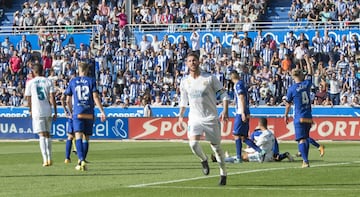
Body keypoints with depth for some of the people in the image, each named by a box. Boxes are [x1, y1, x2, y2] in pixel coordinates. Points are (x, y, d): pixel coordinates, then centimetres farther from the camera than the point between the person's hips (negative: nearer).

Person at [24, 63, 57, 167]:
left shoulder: (30, 83, 0)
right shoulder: (48, 81, 4)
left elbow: (28, 99, 5)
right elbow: (52, 98, -2)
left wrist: (30, 110, 22)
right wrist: (55, 112, 2)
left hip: (37, 111, -3)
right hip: (48, 111, 3)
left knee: (42, 135, -6)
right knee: (47, 135, 15)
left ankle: (45, 159, -16)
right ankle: (49, 158, 18)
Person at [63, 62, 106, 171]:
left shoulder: (72, 81, 7)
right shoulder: (91, 81, 3)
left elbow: (68, 100, 10)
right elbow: (95, 97, -6)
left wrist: (71, 112, 26)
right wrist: (102, 111, -5)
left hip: (77, 113, -1)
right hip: (89, 113, 1)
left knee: (78, 136, -10)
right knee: (86, 138, 10)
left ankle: (81, 160, -28)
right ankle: (82, 161, 13)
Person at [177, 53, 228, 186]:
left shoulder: (210, 78, -5)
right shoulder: (185, 81, 5)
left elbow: (223, 94, -1)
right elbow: (183, 100, 19)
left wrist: (225, 111, -14)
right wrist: (180, 116, 11)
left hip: (211, 117, -2)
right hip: (194, 118, 2)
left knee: (216, 147, 3)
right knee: (193, 143, -21)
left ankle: (223, 174, 18)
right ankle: (204, 160, 10)